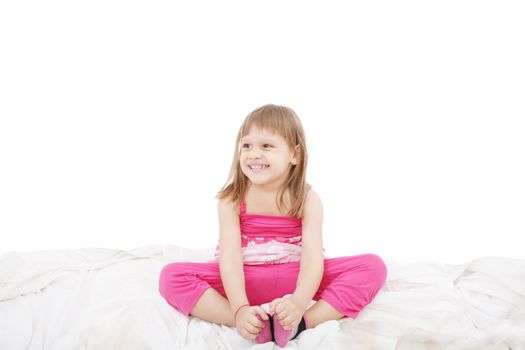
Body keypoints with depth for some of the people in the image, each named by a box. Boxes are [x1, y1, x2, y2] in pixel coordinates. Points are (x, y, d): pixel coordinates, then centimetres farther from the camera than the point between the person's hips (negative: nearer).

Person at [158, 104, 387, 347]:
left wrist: (298, 304, -40)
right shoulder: (231, 199, -10)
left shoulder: (308, 200, -10)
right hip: (243, 282, 0)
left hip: (293, 280, 1)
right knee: (172, 276, -26)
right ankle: (255, 325, -35)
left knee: (373, 266, -20)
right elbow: (230, 257, -20)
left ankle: (303, 323, -34)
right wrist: (240, 309, -37)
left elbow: (313, 259, -21)